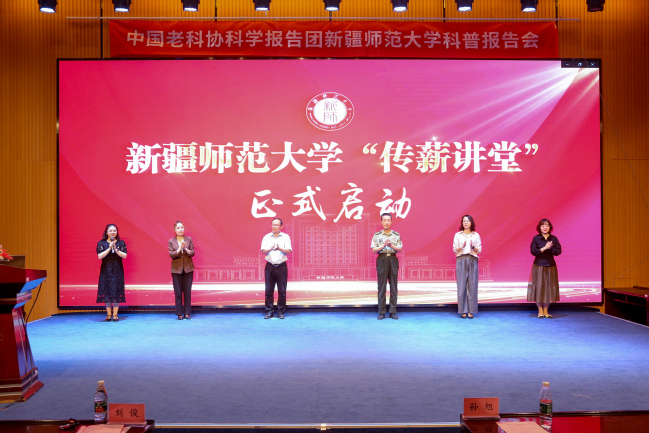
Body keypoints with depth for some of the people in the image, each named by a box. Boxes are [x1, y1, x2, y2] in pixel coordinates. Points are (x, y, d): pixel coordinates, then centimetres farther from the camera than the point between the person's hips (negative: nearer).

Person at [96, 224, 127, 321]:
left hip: (117, 270, 0)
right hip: (106, 270, 0)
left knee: (117, 292, -2)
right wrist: (109, 248, -15)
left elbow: (124, 256, -3)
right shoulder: (101, 243, 4)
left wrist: (116, 249, -16)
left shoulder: (121, 243, 6)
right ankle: (108, 314, 8)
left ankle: (115, 314, 4)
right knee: (106, 292, -1)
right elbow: (99, 256, -7)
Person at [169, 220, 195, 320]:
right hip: (176, 269, -1)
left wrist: (186, 249, -18)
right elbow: (171, 255, -6)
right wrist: (180, 249, -20)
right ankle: (179, 314, 7)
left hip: (188, 268, 1)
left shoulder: (189, 239, 5)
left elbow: (192, 253, 1)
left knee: (187, 291, 1)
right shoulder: (171, 241, 3)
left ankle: (187, 313, 7)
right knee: (178, 292, 0)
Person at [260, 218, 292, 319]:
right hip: (270, 266, 1)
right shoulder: (266, 237, 9)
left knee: (282, 290, 0)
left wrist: (280, 248, -23)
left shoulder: (285, 237, 6)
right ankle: (269, 311, 10)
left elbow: (289, 251, -3)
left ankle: (281, 311, 9)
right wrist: (270, 249, -22)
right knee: (269, 290, 2)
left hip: (281, 266, -1)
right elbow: (263, 251, -1)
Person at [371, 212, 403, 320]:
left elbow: (400, 249, 2)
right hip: (382, 260, -1)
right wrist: (383, 246, -14)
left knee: (393, 286, 2)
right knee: (381, 286, 0)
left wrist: (391, 245, -14)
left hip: (393, 260, 1)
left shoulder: (396, 235, 8)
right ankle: (381, 312, 5)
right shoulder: (377, 235, 5)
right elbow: (373, 250, 0)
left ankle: (393, 312, 9)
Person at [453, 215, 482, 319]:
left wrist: (473, 247, -10)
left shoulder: (476, 235, 10)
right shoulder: (457, 235, 9)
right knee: (461, 285, -4)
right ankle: (463, 311, 0)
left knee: (472, 285, -3)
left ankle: (471, 311, 3)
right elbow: (454, 250, 6)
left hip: (472, 260, 0)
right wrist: (462, 246, -11)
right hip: (461, 260, 0)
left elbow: (479, 250, 8)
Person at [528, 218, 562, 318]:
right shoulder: (536, 238, -1)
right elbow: (533, 251, -9)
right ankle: (540, 311, 9)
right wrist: (544, 248, -17)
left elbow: (558, 251, -2)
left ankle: (545, 311, 12)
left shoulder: (553, 238, 5)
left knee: (549, 287, 3)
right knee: (539, 287, -1)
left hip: (550, 266, 2)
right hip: (539, 266, -2)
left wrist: (550, 248, -17)